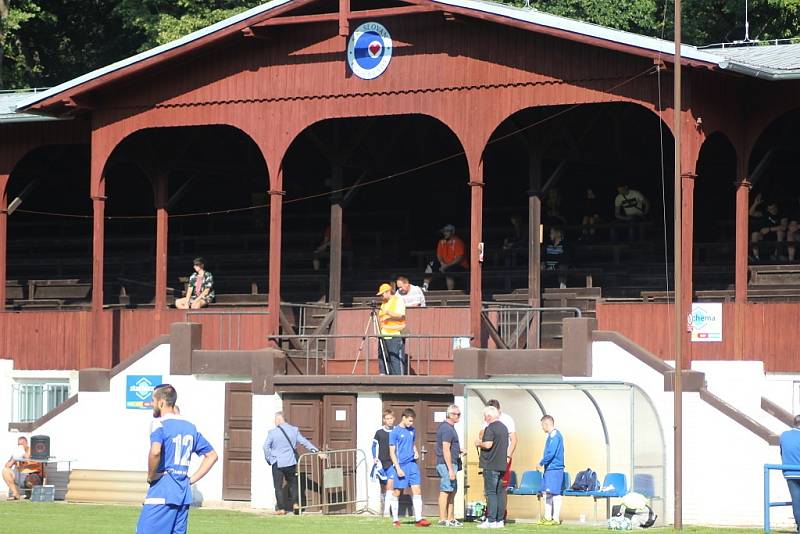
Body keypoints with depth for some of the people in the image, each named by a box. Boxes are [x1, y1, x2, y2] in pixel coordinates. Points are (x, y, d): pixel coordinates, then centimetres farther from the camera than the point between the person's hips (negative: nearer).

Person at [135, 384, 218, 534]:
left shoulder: (159, 424, -8)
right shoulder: (190, 427, 16)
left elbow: (155, 452, -27)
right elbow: (212, 455, 21)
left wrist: (150, 476, -11)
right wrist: (191, 480, 16)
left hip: (162, 494, -8)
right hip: (184, 493, 8)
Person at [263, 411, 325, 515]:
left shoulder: (272, 432, -9)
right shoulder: (294, 430, 1)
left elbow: (266, 447, -10)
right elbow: (305, 442, 2)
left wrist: (269, 460, 3)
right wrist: (317, 452, 6)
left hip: (277, 463, -3)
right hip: (291, 462, 3)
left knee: (278, 486, 4)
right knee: (292, 483, 20)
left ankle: (281, 508, 3)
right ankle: (295, 503, 13)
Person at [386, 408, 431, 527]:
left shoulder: (412, 430, 10)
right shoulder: (395, 432, -7)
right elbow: (392, 452, -8)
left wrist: (416, 452, 5)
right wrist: (398, 468, -14)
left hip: (412, 464, 5)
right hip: (400, 465, -5)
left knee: (417, 490, -3)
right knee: (396, 492, 4)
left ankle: (418, 519, -3)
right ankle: (395, 519, 13)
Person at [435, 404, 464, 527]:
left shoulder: (446, 427, 17)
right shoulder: (447, 429, -16)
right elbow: (446, 450, -21)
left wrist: (458, 451, 17)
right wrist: (451, 469, -23)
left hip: (451, 463, 11)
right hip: (447, 463, -11)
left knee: (452, 491, 13)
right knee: (445, 491, -8)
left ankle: (451, 519, 17)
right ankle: (443, 520, -7)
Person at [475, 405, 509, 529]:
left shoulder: (490, 428, -12)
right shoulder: (504, 428, 14)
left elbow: (488, 445, -22)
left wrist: (479, 443, -2)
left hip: (491, 465, -8)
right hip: (502, 465, 8)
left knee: (491, 492, -7)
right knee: (500, 493, 9)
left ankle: (491, 520, -10)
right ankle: (500, 520, 10)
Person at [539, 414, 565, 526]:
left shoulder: (554, 435, -14)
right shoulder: (552, 435, 16)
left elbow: (550, 453, -20)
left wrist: (541, 463, -11)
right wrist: (544, 463, 14)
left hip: (554, 469, -10)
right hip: (549, 468, 10)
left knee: (555, 493, -7)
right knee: (547, 493, 13)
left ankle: (556, 518, -6)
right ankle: (547, 517, 18)